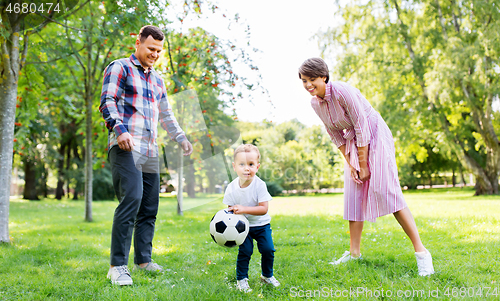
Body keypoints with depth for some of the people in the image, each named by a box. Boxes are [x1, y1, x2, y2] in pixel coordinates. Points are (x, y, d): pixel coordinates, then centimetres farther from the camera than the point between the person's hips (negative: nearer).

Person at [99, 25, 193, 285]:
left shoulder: (157, 79, 25)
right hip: (126, 147, -8)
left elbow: (165, 115, 33)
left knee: (149, 207, 6)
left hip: (150, 151, 8)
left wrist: (181, 139, 25)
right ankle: (117, 266, -17)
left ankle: (143, 260, 17)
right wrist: (119, 129, -22)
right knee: (132, 199, -20)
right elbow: (107, 102, -7)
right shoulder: (119, 68, 4)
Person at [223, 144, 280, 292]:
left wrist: (244, 209, -38)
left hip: (261, 224, 0)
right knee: (245, 251, -12)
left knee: (268, 249, -5)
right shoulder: (231, 188, -14)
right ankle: (241, 279, 8)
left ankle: (267, 275, 21)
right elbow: (230, 209, -3)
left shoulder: (260, 185, -21)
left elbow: (264, 209, -26)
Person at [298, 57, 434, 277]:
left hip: (375, 136, -8)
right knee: (353, 195, 6)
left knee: (386, 190, -17)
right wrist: (350, 164, 1)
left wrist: (363, 165, -17)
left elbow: (362, 127, -21)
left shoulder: (341, 91, -24)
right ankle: (354, 252, 14)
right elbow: (335, 135, 7)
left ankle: (420, 251, -15)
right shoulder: (315, 103, -1)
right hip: (354, 143, 8)